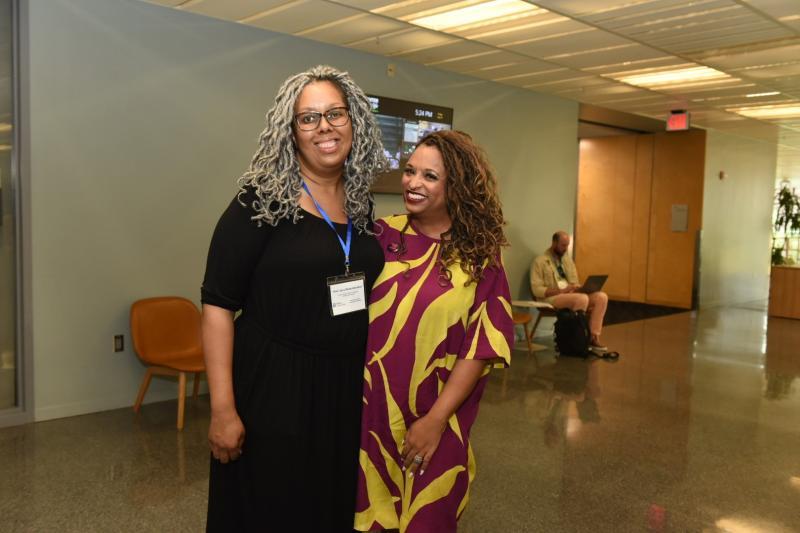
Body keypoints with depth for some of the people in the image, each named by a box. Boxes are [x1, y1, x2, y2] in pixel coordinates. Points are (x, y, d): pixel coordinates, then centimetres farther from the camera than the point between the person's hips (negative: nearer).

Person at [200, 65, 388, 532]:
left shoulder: (361, 206, 5)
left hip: (346, 389, 5)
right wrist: (223, 409, -18)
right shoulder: (262, 202, -11)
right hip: (272, 386, -5)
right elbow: (219, 304, -13)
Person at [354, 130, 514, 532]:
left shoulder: (479, 258, -4)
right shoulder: (381, 235, -2)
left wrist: (436, 419, -10)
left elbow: (482, 345, -6)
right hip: (365, 411, 1)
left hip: (432, 423, -1)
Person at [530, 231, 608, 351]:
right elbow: (537, 290, -13)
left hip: (572, 294, 7)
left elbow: (574, 282, 19)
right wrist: (561, 290, -21)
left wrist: (578, 287, -7)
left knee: (601, 297, -16)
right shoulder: (540, 261, -6)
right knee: (582, 298, -34)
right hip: (551, 297, -7)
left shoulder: (567, 259, 17)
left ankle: (593, 337, -17)